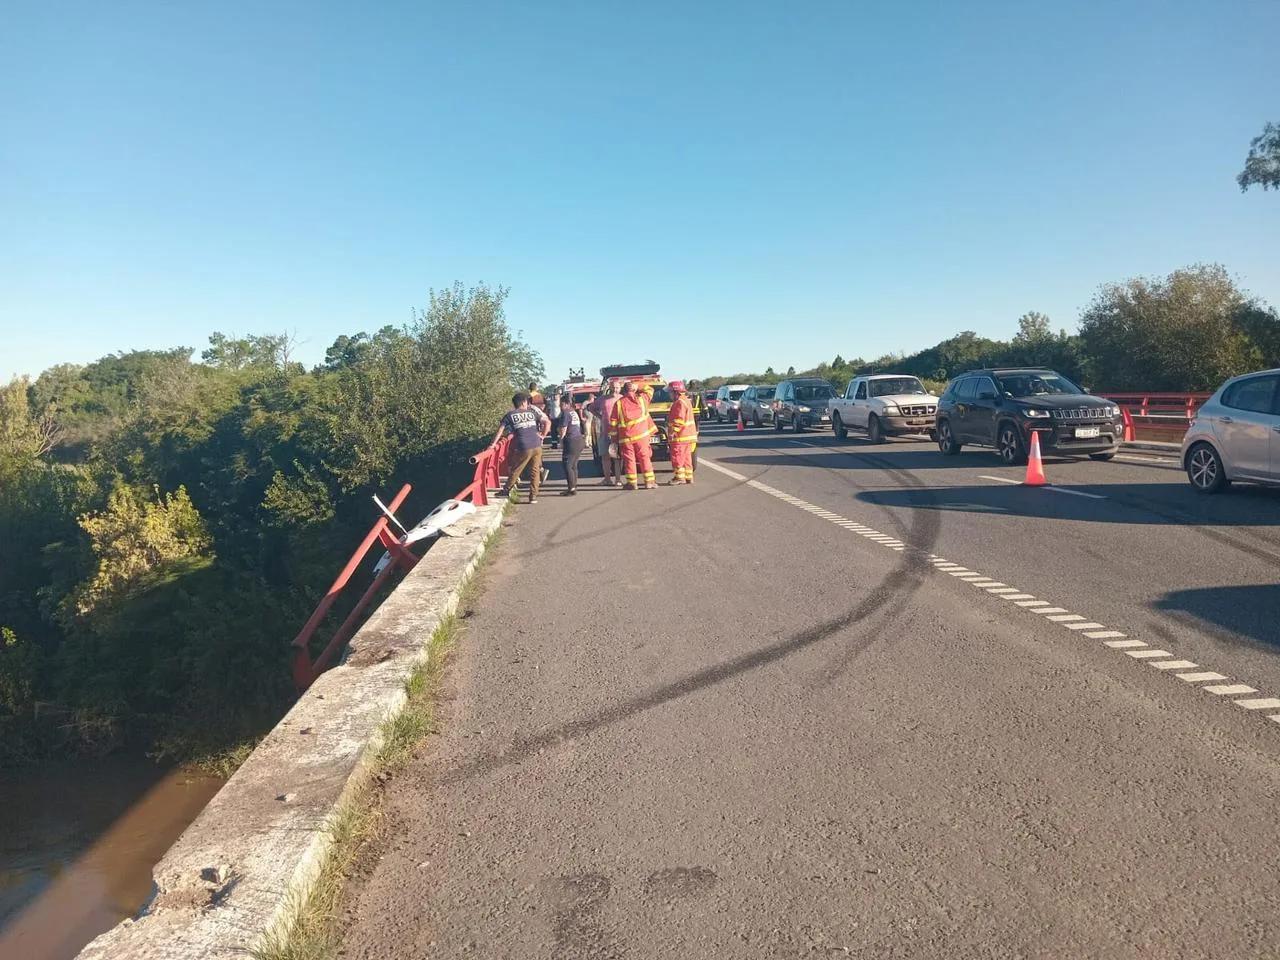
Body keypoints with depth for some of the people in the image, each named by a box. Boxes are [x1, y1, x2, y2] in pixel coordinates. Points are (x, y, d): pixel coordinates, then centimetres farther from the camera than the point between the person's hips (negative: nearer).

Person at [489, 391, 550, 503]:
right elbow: (548, 422, 9)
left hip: (523, 448, -2)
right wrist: (543, 436, 14)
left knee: (515, 470, 13)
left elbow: (500, 430, 4)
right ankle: (533, 497, 11)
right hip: (537, 446, 2)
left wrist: (493, 444, 8)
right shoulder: (532, 412, 13)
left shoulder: (509, 415, 7)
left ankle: (507, 490, 24)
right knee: (535, 471, 10)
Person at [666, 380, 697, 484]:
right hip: (688, 434, 10)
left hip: (680, 436, -10)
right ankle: (688, 477, 16)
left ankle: (679, 476, -4)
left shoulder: (680, 402, -16)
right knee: (686, 457, 13)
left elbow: (679, 420, -22)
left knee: (677, 456, -5)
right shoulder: (686, 400, 17)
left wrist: (673, 432, -21)